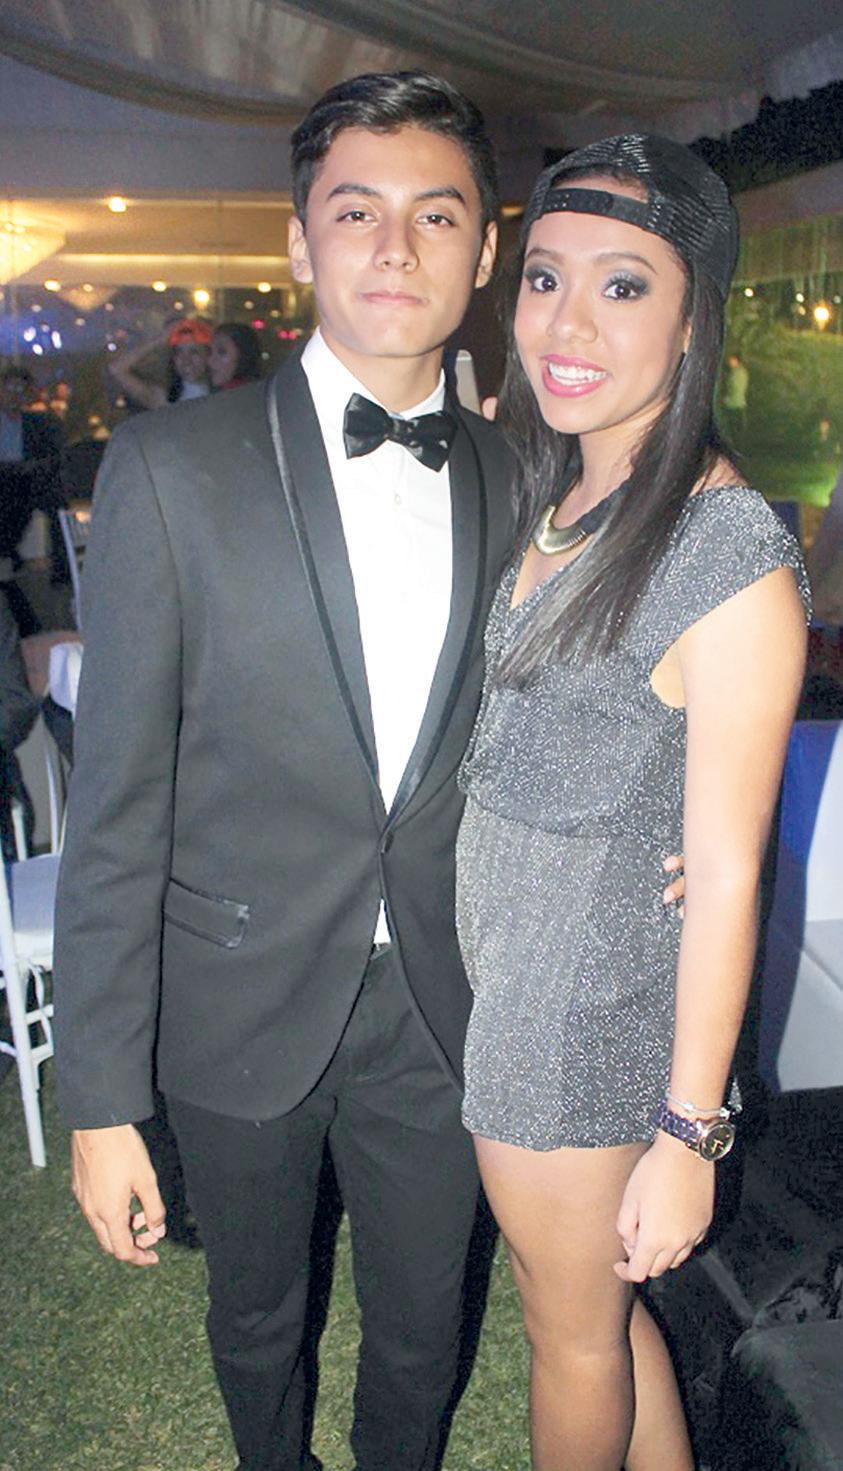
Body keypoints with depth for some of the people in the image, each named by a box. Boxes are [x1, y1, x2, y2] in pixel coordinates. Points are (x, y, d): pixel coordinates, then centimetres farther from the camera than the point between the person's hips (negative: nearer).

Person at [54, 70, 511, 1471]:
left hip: (437, 1008, 3)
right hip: (244, 1009, -2)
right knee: (259, 1318, 23)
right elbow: (117, 803, -13)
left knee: (422, 1335, 22)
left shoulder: (512, 481, -1)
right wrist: (102, 1099, -11)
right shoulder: (172, 467, -13)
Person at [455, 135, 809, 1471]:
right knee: (602, 1307, 26)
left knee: (576, 1335, 19)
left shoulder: (732, 560, -23)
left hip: (586, 1011, -7)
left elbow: (726, 875, -20)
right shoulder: (559, 501, 3)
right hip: (502, 966, 8)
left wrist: (688, 1135, -14)